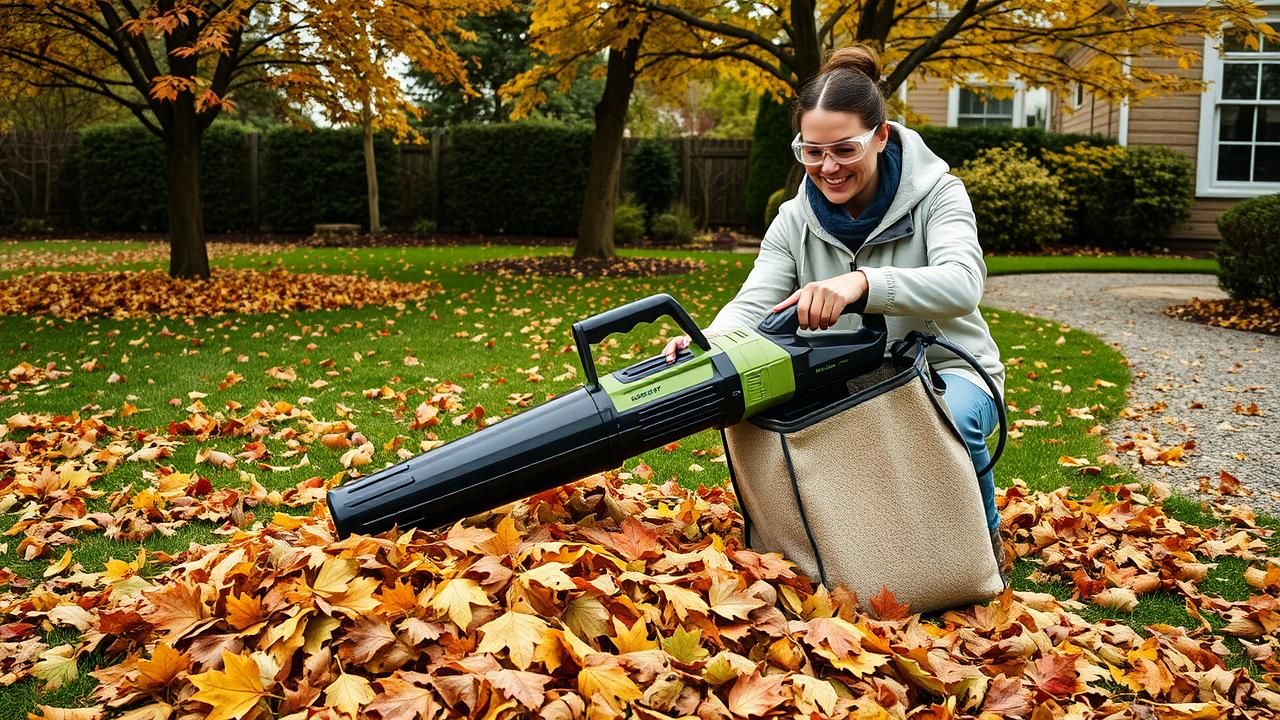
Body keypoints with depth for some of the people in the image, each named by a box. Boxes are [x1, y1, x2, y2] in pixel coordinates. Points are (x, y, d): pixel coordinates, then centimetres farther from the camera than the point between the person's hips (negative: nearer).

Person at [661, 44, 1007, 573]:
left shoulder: (935, 195, -14)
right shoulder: (795, 222, -3)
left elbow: (961, 284, -33)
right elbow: (753, 304, -17)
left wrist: (860, 282, -53)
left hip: (947, 371, -3)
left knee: (949, 421, -38)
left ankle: (983, 533, -3)